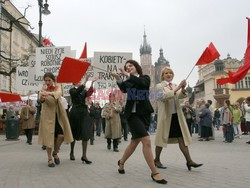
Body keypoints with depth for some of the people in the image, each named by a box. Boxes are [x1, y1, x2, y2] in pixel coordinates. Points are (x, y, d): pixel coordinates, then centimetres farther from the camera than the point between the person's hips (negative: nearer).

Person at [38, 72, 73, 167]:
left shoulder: (58, 87, -1)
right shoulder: (43, 89, -2)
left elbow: (58, 93, -26)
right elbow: (41, 100, -22)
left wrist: (50, 93, -47)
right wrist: (41, 98, -47)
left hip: (58, 114, 1)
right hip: (48, 115, -1)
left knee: (61, 135, -5)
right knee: (48, 136, -1)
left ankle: (55, 153, 22)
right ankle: (49, 158, 14)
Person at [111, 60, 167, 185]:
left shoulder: (145, 78, 9)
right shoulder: (128, 81, 5)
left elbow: (142, 83, -16)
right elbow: (123, 89, -18)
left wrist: (128, 75, -23)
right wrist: (118, 79, -34)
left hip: (144, 114, 3)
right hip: (132, 114, -3)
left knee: (134, 142, 10)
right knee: (146, 141, -16)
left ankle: (121, 162, 35)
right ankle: (154, 172, -7)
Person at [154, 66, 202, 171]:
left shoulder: (175, 86, 15)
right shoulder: (159, 86, -1)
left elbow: (181, 96, -1)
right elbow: (164, 96, -20)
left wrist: (183, 89, -22)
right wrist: (177, 88, -25)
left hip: (177, 115, 5)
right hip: (166, 115, -5)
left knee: (182, 138, -1)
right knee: (162, 138, 5)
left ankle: (189, 161, -1)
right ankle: (156, 160, 19)